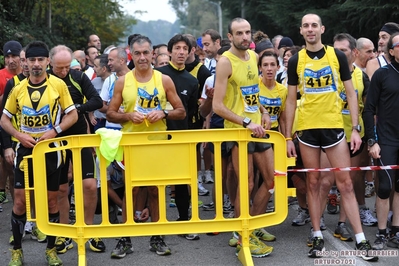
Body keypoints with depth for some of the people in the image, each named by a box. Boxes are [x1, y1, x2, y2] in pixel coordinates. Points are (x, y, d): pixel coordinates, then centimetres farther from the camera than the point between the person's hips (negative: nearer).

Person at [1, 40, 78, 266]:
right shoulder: (19, 88, 1)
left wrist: (54, 131, -17)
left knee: (51, 200, 6)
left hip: (50, 150, -1)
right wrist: (19, 135, -10)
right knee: (20, 201, 1)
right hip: (26, 149, 2)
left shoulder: (58, 85, -5)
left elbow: (73, 115, -3)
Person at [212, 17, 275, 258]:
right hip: (238, 130, -8)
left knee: (271, 181, 11)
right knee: (246, 186, -2)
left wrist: (264, 112, 9)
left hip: (258, 128, 8)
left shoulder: (254, 57, 9)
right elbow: (217, 105, -18)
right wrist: (246, 123, -22)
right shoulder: (226, 62, -14)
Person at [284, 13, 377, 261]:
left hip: (334, 126, -1)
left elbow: (351, 94, 3)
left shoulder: (337, 56, 0)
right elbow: (291, 100, 7)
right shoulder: (296, 61, 3)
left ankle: (361, 239, 4)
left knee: (345, 183, 0)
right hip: (307, 128, 1)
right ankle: (318, 236, 15)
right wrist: (288, 137, 4)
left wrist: (356, 128, -5)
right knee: (313, 183, 7)